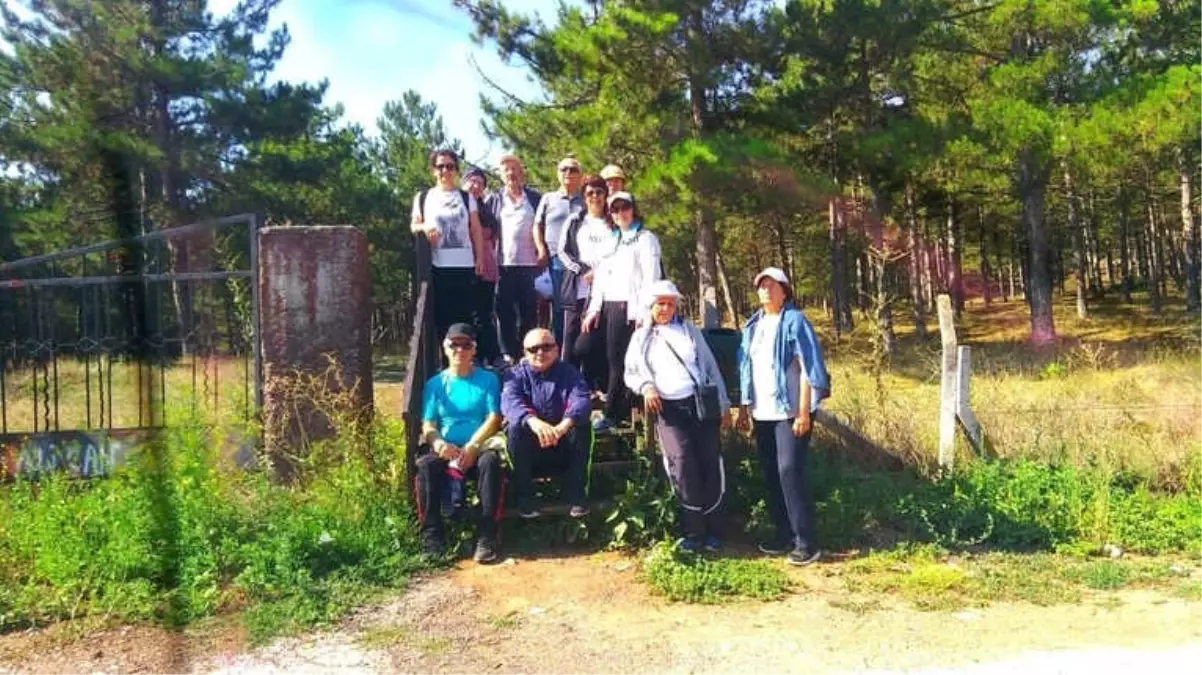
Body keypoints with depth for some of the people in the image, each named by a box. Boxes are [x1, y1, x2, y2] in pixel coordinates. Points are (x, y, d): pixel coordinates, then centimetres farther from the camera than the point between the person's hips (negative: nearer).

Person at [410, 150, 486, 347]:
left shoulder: (466, 197, 12)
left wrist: (480, 257, 3)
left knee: (464, 315, 0)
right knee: (439, 315, 0)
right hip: (436, 265, 0)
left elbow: (475, 229, 11)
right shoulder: (423, 197, 10)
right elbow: (413, 225, 14)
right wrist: (424, 227, -9)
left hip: (464, 264, 0)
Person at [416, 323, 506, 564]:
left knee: (490, 461, -35)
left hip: (479, 448, -1)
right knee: (425, 465, -32)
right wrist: (438, 443, -19)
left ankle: (486, 539, -32)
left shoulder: (488, 379, 10)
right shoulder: (435, 384, 14)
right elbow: (428, 425, 6)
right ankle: (432, 540, -27)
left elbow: (494, 418, 0)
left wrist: (472, 446, -16)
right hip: (446, 451, 1)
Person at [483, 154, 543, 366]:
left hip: (530, 263, 0)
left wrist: (543, 252, 0)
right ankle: (507, 354, 4)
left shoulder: (535, 199, 9)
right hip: (504, 263, 0)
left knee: (529, 311, 3)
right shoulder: (494, 200, 10)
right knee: (505, 311, 0)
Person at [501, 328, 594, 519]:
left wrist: (564, 425, -42)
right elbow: (510, 401, -22)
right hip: (531, 450, 0)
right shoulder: (516, 374, 0)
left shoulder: (569, 372, 2)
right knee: (516, 428, -29)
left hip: (565, 448, 0)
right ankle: (525, 496, -18)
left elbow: (581, 400, -19)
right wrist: (533, 421, -45)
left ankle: (577, 493, -17)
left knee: (581, 426, -27)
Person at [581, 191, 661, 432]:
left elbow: (651, 278, -8)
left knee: (618, 359, -7)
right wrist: (594, 308, 8)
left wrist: (643, 312, -16)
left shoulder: (646, 239, 1)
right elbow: (601, 275, 18)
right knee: (582, 350, 0)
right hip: (606, 305, 7)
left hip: (627, 306, -7)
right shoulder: (612, 239, 22)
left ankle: (613, 413, 4)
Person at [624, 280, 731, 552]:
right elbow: (630, 374, 16)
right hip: (669, 408, -1)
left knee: (710, 464, -2)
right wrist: (645, 386, -7)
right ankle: (694, 531, -6)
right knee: (682, 463, -17)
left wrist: (724, 404, 8)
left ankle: (710, 529, 11)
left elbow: (711, 366, 11)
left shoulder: (689, 329, 12)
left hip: (702, 403, 1)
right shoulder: (641, 337, 12)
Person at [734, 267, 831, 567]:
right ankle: (784, 534, 21)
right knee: (771, 473, 10)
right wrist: (743, 408, 13)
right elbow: (746, 370, 17)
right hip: (763, 413, 7)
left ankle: (807, 542, -5)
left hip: (790, 411, -7)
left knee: (790, 470, -11)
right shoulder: (753, 325, 13)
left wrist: (804, 412, -18)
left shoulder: (794, 321, -7)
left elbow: (809, 368, -12)